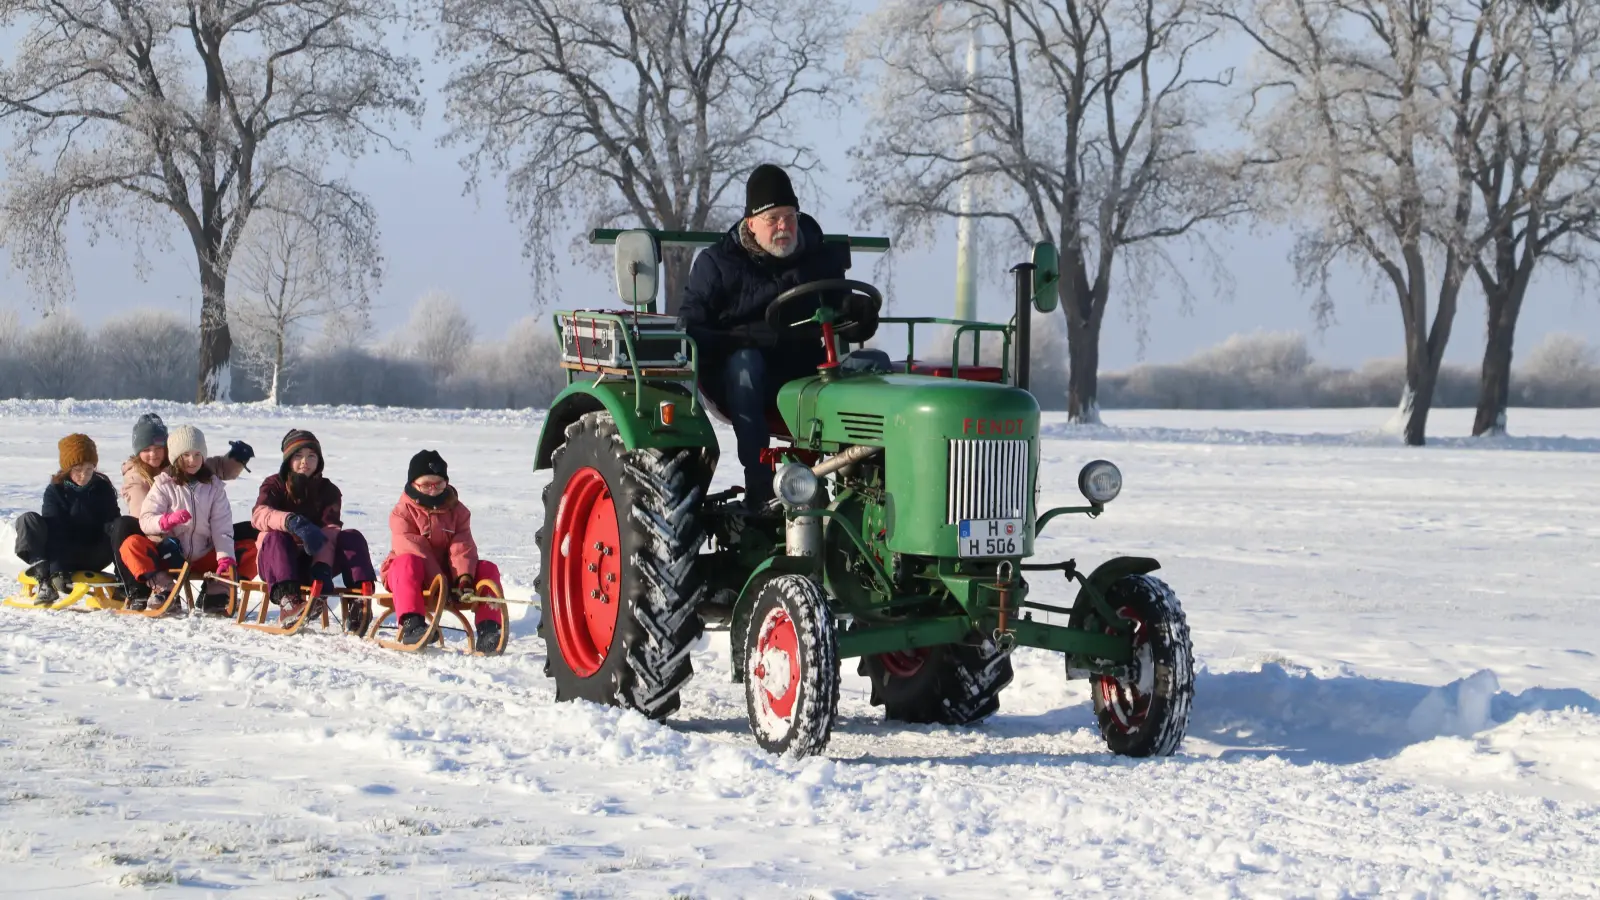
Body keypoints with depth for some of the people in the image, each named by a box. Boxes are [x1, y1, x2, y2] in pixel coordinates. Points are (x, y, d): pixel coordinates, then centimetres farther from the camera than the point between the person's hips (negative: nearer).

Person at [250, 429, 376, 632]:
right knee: (275, 537, -34)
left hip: (313, 561, 2)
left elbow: (329, 531, -14)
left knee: (353, 538, -21)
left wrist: (322, 569, -35)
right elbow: (259, 515, -22)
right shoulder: (274, 485, 1)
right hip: (277, 561, -2)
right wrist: (291, 522, -44)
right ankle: (287, 596, -58)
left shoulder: (328, 491, 5)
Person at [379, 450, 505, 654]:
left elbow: (462, 547, -8)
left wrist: (464, 578, -28)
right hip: (412, 576, -4)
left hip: (446, 572, 4)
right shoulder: (402, 513, -7)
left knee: (488, 569, -16)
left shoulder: (457, 511, 7)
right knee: (408, 563, -39)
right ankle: (411, 626, -54)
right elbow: (413, 549, -19)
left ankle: (488, 629, -30)